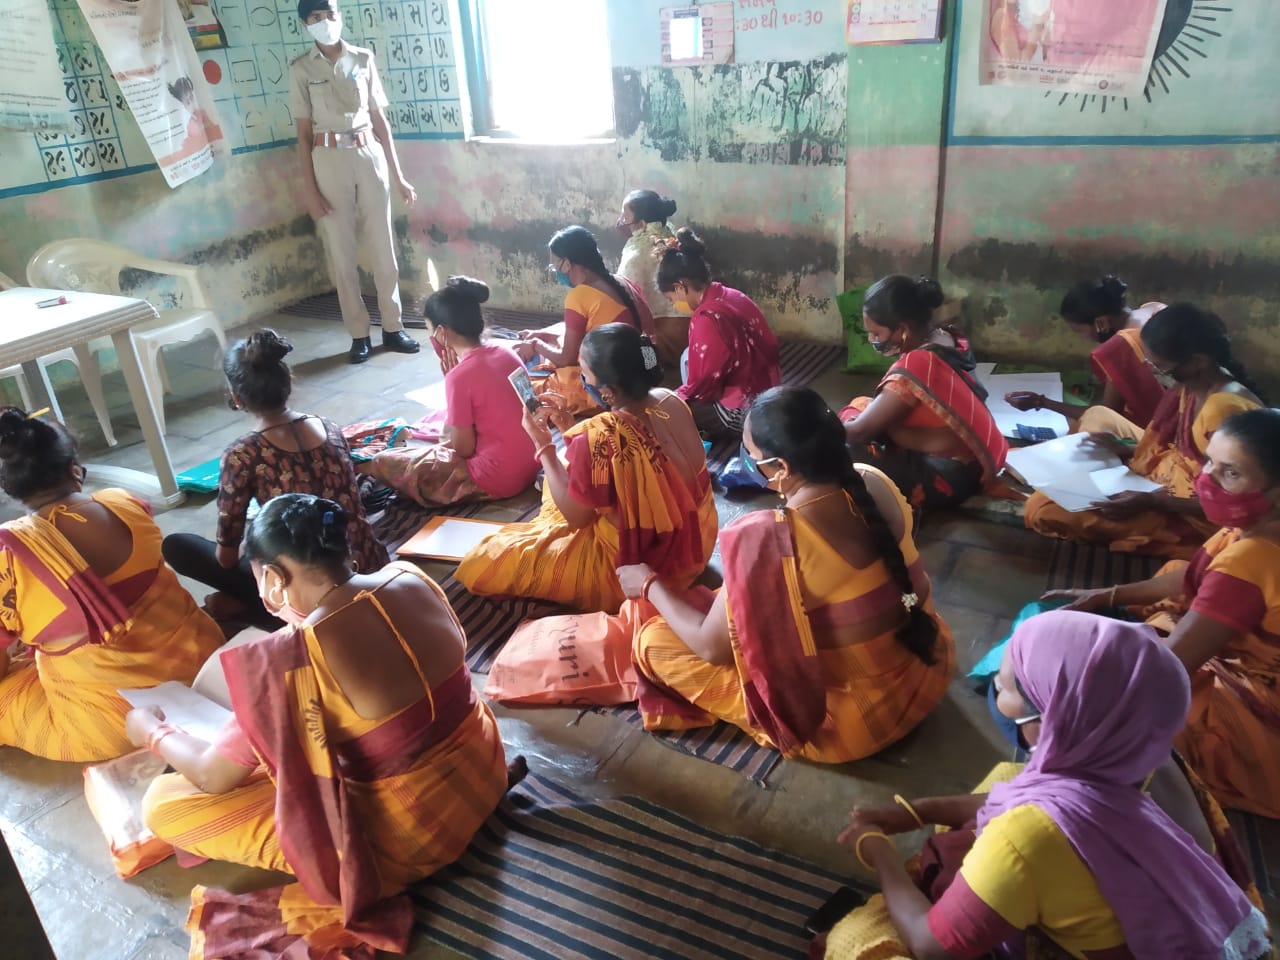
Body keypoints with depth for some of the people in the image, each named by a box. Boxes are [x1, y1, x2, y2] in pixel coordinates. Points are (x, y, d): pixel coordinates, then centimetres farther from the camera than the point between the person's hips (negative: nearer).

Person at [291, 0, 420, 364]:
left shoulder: (364, 59, 6)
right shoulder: (301, 69, 1)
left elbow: (380, 120, 8)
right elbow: (304, 133, 0)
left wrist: (397, 174, 6)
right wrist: (309, 187, -6)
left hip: (369, 155, 2)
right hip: (329, 161, -1)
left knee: (382, 246, 4)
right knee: (341, 252, 2)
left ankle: (393, 328, 14)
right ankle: (359, 334, 11)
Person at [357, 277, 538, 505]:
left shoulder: (460, 376, -21)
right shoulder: (505, 351, 1)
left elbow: (463, 449, -12)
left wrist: (452, 380, -9)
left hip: (496, 478, -8)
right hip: (530, 464, 8)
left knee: (385, 463, 2)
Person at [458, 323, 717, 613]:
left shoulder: (597, 441, -33)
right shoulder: (671, 402, -11)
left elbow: (575, 516, -15)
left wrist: (543, 445, -11)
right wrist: (572, 422, 5)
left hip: (633, 569, -8)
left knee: (488, 561, 2)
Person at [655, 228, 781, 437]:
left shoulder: (707, 318, -24)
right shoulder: (733, 296, 3)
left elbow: (702, 384, -19)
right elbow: (769, 346, 11)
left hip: (746, 412, -9)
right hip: (769, 394, 9)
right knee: (689, 358, 21)